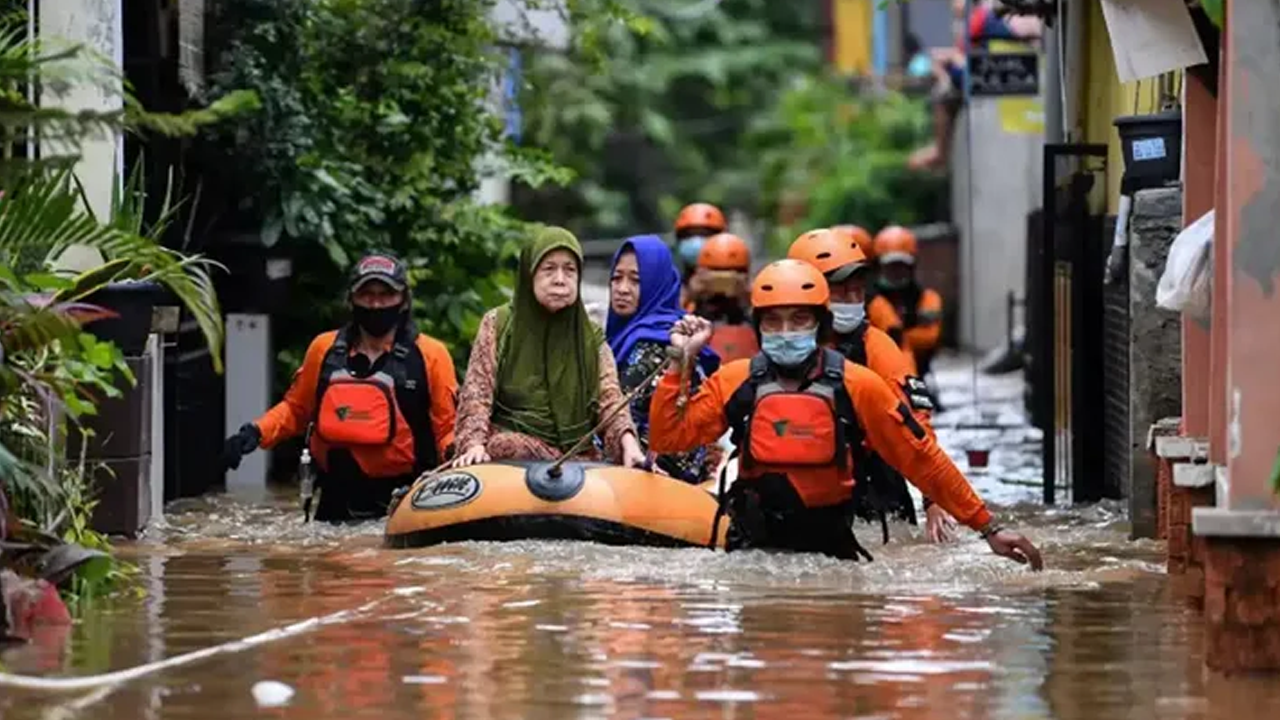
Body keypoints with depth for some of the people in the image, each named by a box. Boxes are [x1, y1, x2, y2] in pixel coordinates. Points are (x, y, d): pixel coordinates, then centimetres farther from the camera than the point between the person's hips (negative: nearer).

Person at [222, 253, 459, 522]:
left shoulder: (430, 355, 1)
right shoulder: (324, 349, 9)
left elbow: (447, 427, 1)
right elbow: (295, 409, 20)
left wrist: (454, 451, -20)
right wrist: (256, 432, 4)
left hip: (404, 508, -3)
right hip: (337, 502, 3)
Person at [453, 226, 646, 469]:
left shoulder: (592, 338, 11)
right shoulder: (498, 324, 7)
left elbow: (610, 402, 1)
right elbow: (476, 394, 1)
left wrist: (629, 444, -20)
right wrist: (475, 445, -18)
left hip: (578, 457, 2)